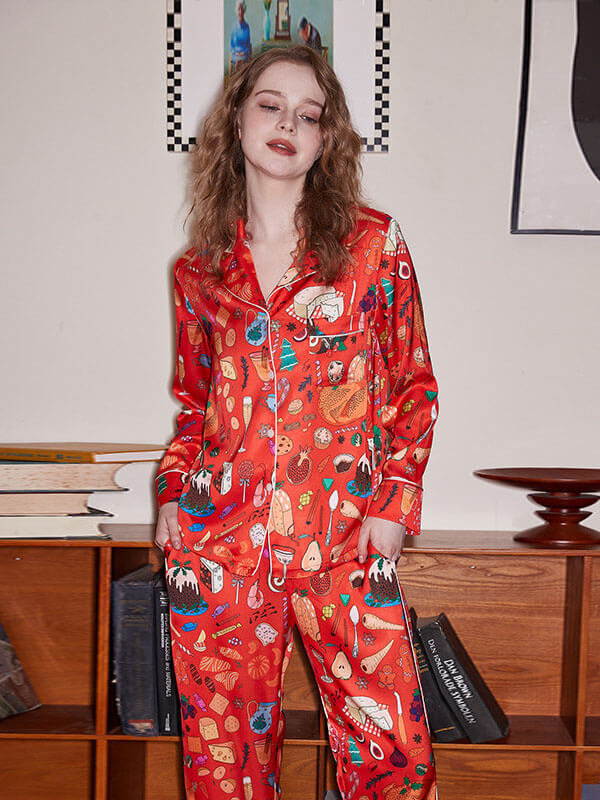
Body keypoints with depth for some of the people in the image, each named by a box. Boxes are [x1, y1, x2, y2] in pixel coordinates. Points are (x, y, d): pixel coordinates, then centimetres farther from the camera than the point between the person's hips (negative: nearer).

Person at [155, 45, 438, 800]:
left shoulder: (373, 243, 4)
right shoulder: (199, 270, 11)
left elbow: (414, 386, 7)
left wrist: (394, 500, -3)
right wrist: (174, 490, 6)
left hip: (345, 540, -1)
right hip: (219, 539, 2)